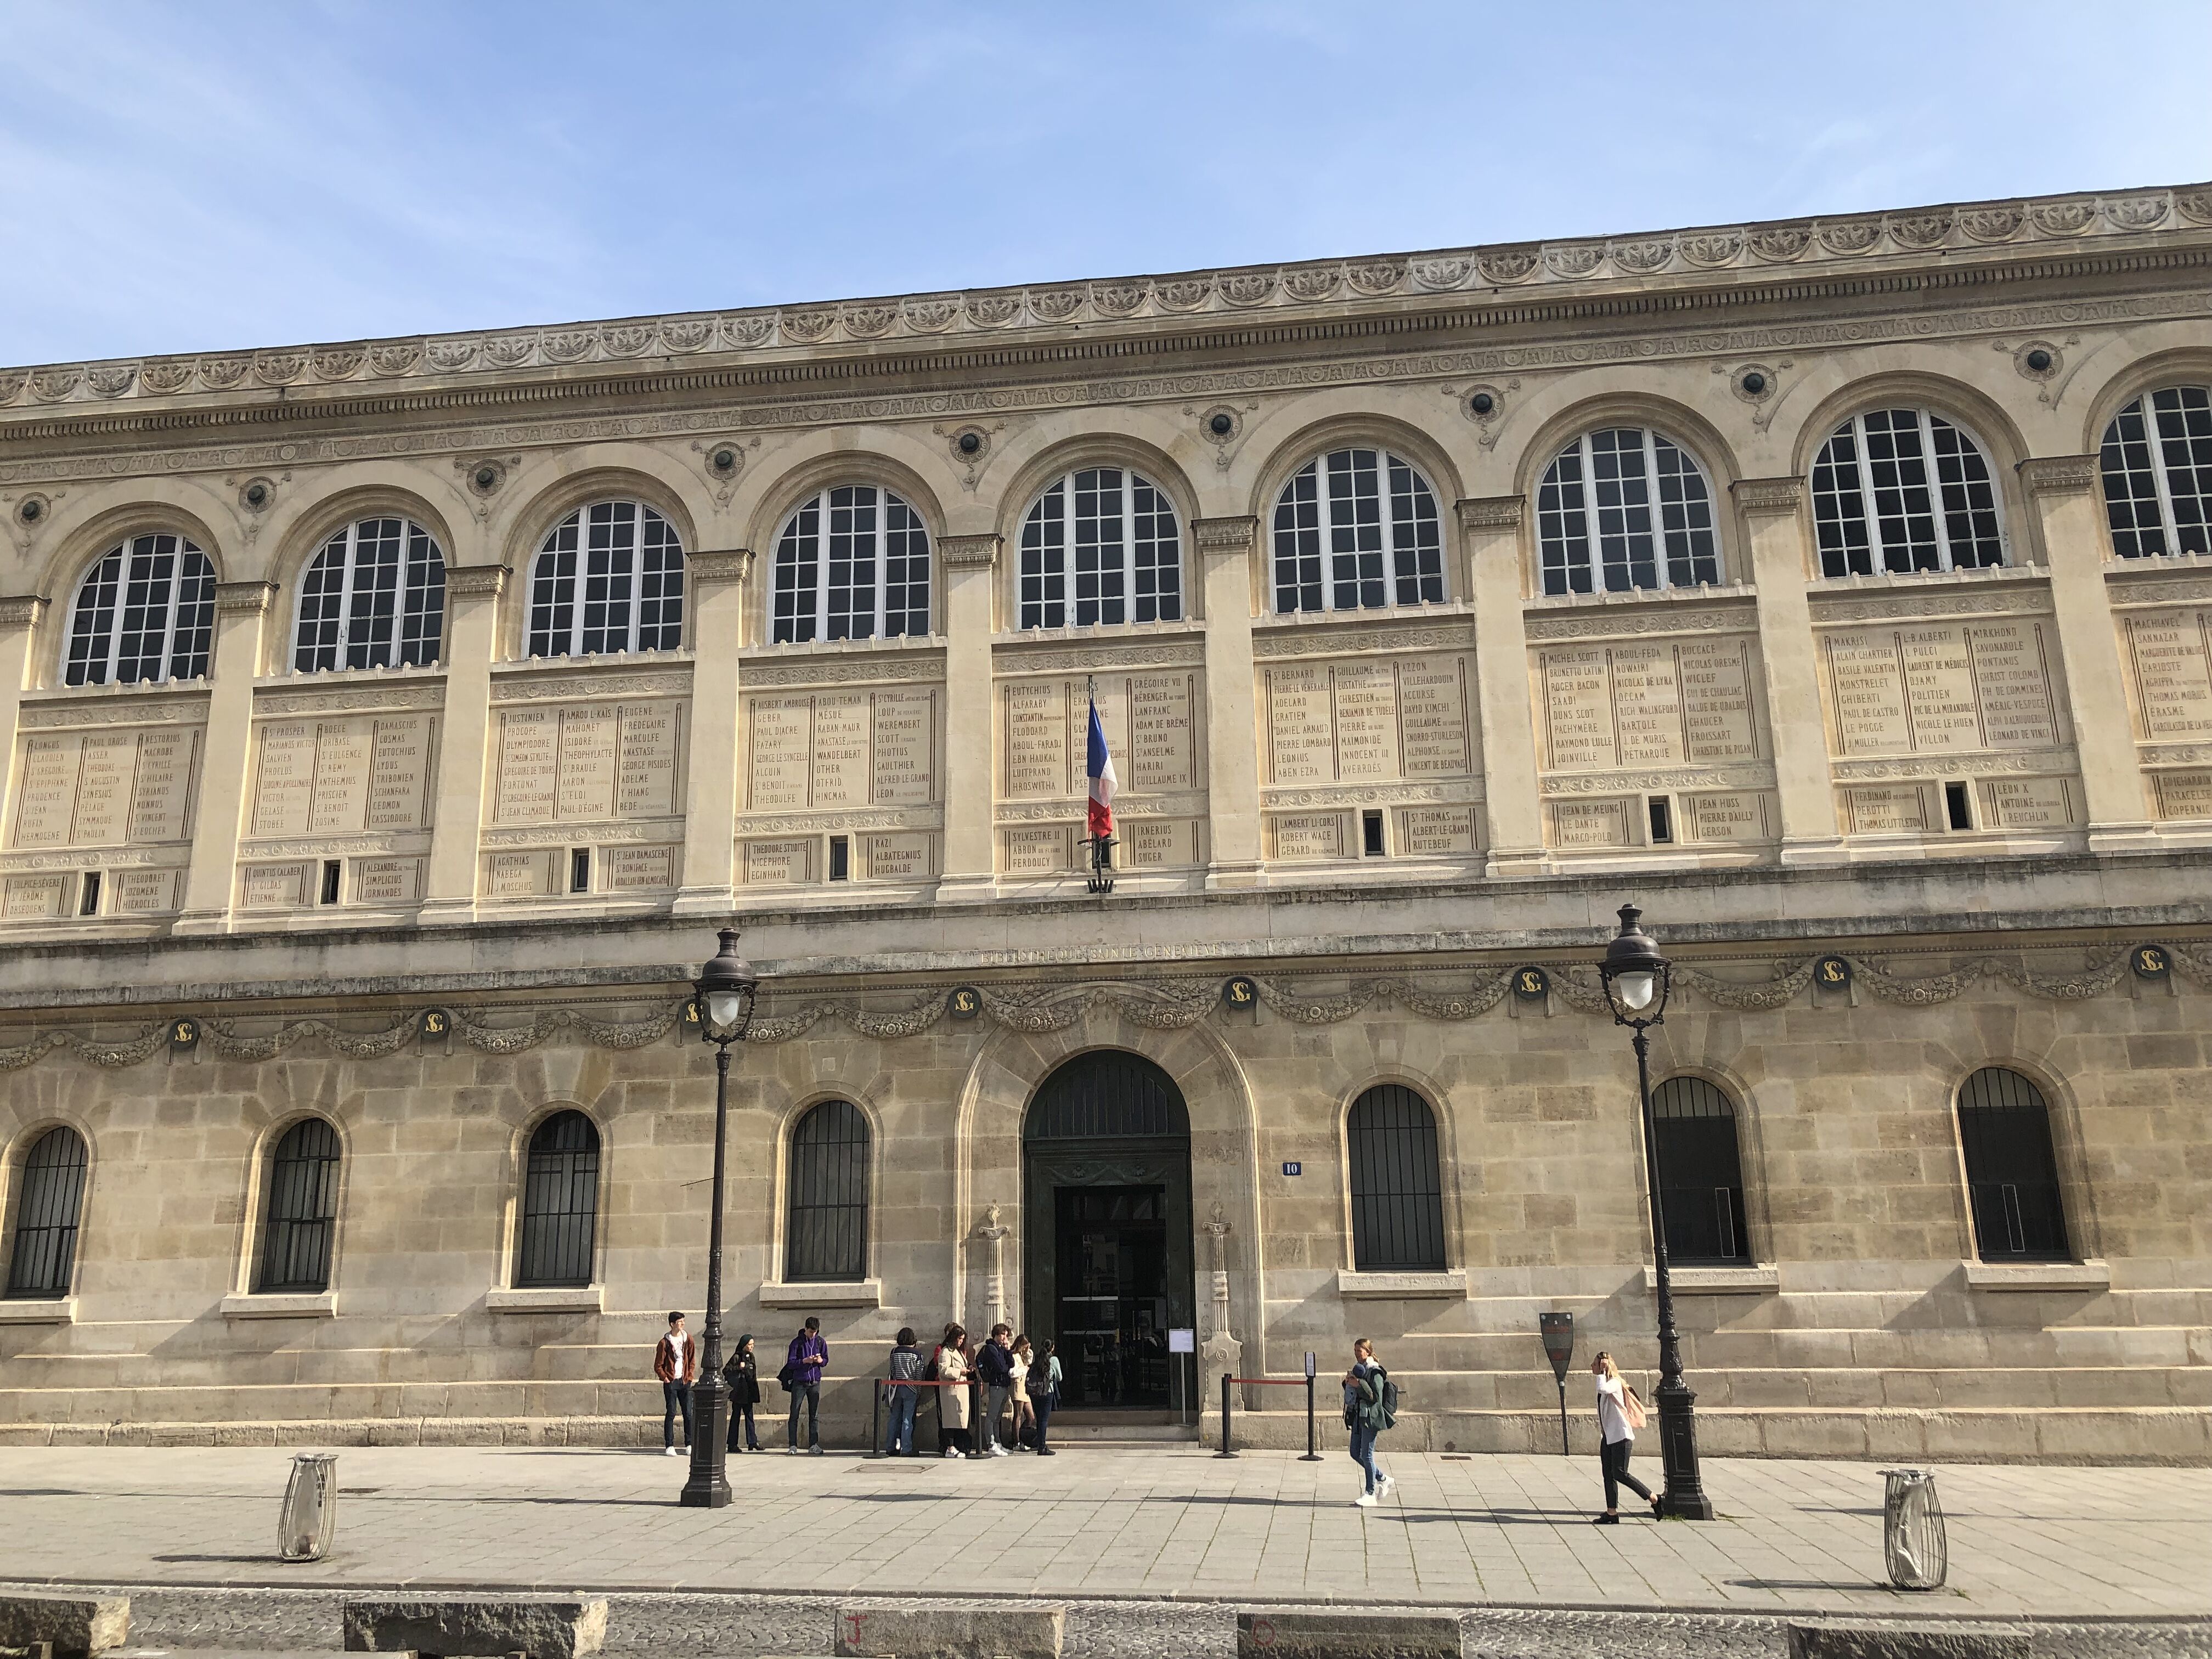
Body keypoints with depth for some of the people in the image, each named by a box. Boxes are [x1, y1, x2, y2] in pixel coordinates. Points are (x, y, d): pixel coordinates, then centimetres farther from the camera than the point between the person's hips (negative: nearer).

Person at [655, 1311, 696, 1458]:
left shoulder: (688, 1339, 7)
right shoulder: (664, 1342, -3)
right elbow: (658, 1365, -1)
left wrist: (690, 1376, 4)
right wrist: (665, 1378, -9)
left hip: (685, 1381, 3)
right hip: (671, 1382, -3)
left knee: (689, 1413, 1)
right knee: (671, 1413, -4)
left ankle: (690, 1444, 7)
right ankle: (669, 1446, 0)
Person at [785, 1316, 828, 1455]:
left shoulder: (820, 1342, 6)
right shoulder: (797, 1342, -4)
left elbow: (826, 1360, 14)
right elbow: (790, 1363, -7)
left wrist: (821, 1361, -9)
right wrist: (804, 1361, -21)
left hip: (815, 1383, 3)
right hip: (799, 1383, -3)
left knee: (814, 1415, 4)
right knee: (794, 1414, -2)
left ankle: (813, 1445, 9)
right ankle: (793, 1445, 1)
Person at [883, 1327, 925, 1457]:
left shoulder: (894, 1352, 3)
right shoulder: (917, 1353, -6)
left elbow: (892, 1372, 6)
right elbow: (919, 1374, -4)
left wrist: (892, 1387, 14)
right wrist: (919, 1392, 3)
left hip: (896, 1387, 3)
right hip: (911, 1389, -3)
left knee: (895, 1418, 10)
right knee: (908, 1419, -1)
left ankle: (891, 1448, 13)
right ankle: (906, 1449, -2)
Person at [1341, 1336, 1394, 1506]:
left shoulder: (1375, 1372, -11)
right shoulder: (1358, 1369, 15)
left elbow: (1377, 1397, -17)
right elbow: (1350, 1394, 20)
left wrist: (1360, 1384, -23)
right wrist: (1348, 1382, 0)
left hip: (1370, 1417, -9)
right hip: (1358, 1416, 9)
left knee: (1366, 1454, -6)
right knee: (1355, 1453, 11)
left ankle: (1370, 1494, 2)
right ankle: (1383, 1480, 27)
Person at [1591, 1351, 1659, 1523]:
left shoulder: (1614, 1383, -15)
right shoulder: (1605, 1383, 14)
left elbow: (1603, 1389, -38)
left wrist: (1602, 1372, -24)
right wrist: (1602, 1435, 22)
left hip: (1621, 1436, -10)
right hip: (1608, 1436, 10)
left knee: (1619, 1473, -13)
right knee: (1608, 1475, 6)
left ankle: (1655, 1500, -2)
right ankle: (1612, 1513, 9)